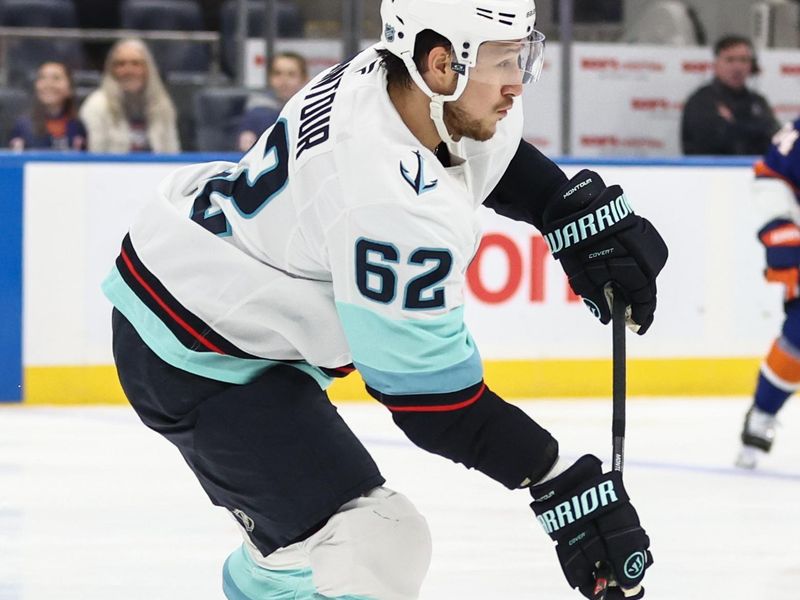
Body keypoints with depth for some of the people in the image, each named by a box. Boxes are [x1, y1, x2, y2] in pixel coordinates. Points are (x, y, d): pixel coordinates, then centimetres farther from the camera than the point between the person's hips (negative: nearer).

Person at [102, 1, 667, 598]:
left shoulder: (392, 75, -8)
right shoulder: (395, 207, -33)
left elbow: (491, 147, 16)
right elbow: (436, 397, -27)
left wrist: (585, 213, 4)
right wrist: (562, 485, -24)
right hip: (196, 362, -10)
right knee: (374, 550, -19)